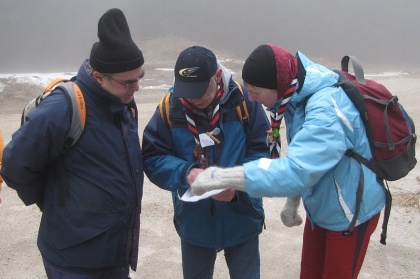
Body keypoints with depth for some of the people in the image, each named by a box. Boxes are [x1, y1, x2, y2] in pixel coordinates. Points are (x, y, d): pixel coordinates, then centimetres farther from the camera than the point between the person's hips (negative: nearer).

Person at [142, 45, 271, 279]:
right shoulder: (169, 108, -10)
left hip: (241, 221, -1)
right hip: (193, 222, 2)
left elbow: (264, 152, -10)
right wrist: (185, 173, -26)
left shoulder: (244, 101, -14)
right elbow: (152, 158, -7)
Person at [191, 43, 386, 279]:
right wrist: (293, 201, 8)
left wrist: (220, 177, -41)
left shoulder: (327, 111, -35)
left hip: (350, 213, -8)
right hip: (320, 207, 8)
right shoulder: (299, 95, -6)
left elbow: (295, 171, -44)